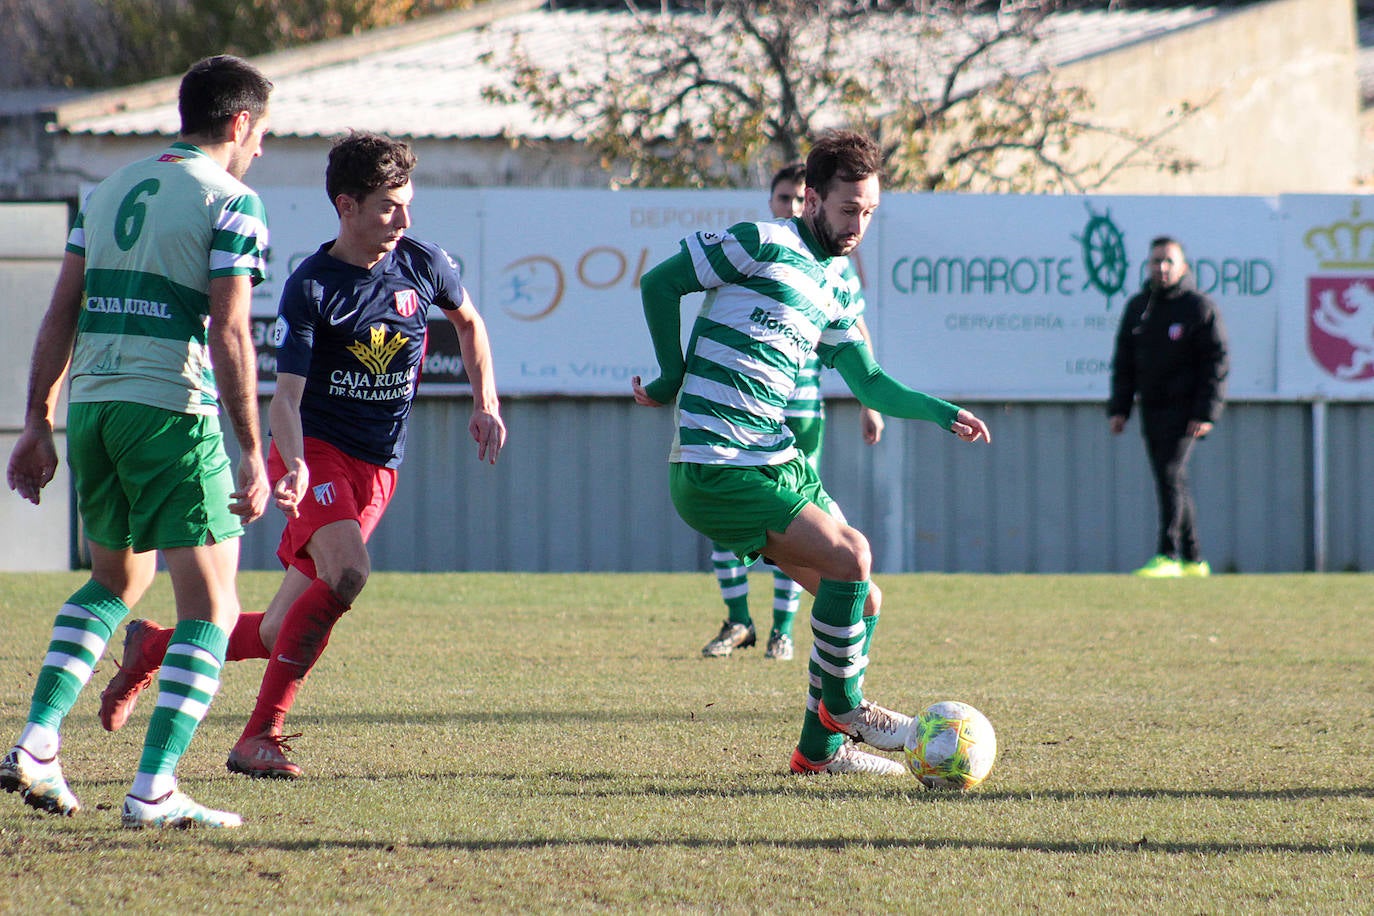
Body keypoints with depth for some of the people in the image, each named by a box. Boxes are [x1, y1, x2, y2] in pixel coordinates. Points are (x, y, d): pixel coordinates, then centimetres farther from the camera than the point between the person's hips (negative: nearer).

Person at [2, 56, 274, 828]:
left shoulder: (110, 191, 16)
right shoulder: (232, 203, -4)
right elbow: (230, 334, -12)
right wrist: (253, 455, -11)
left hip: (92, 408, 7)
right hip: (173, 414, -7)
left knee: (115, 581, 26)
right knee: (210, 608, 0)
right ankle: (155, 791, -10)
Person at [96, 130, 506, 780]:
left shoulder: (422, 265, 2)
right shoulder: (310, 287, -12)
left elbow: (468, 321, 24)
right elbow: (286, 394, -17)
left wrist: (486, 404, 13)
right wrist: (293, 465, -35)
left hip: (376, 469, 5)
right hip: (315, 450, -5)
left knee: (281, 637, 2)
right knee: (347, 571, -33)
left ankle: (154, 647, 28)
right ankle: (261, 736, -24)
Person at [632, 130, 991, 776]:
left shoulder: (839, 288, 16)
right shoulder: (762, 245, -10)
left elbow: (868, 383, 22)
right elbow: (658, 283, -5)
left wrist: (944, 413, 8)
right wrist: (675, 378, 0)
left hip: (779, 459, 9)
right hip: (717, 468, -9)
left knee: (862, 601, 6)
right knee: (850, 555, -20)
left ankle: (819, 750, 17)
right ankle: (841, 708, -2)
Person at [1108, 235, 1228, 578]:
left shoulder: (1199, 307, -4)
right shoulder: (1137, 307, 13)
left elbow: (1216, 363, -7)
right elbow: (1124, 363, 18)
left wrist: (1206, 413, -14)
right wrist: (1118, 408, 8)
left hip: (1183, 409, -6)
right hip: (1151, 409, 6)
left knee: (1170, 475, -16)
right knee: (1172, 482, 9)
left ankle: (1167, 556, -19)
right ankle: (1193, 560, 15)